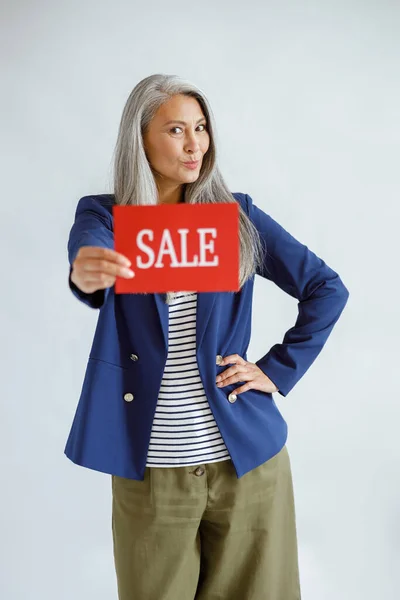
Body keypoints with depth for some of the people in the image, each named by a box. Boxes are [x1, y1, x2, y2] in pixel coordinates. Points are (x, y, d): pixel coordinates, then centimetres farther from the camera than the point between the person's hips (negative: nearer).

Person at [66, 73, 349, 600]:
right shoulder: (103, 215, 0)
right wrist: (87, 274, -46)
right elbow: (89, 253, -24)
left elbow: (327, 289, 5)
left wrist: (279, 370, -2)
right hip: (149, 467, -1)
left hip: (245, 454, 1)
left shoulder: (237, 214, 3)